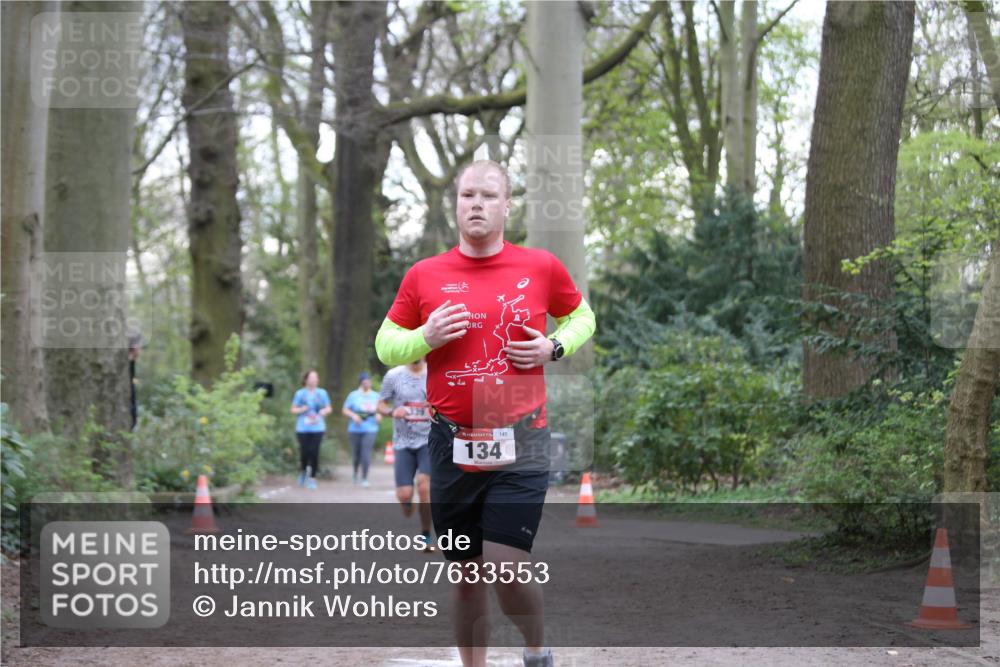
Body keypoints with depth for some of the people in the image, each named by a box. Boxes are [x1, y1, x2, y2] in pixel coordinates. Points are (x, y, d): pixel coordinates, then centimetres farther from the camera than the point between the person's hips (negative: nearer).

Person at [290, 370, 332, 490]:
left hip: (317, 428, 0)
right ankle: (304, 471, 28)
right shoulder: (300, 393, 5)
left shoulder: (322, 393, 8)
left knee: (314, 452, -9)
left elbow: (329, 408, 14)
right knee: (304, 452, -3)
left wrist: (324, 411, -8)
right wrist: (302, 409, -11)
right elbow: (293, 409, 9)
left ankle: (312, 478, -1)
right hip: (303, 428, 0)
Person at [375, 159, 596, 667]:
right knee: (467, 575, 9)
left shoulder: (541, 267, 2)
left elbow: (581, 316, 18)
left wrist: (554, 347, -2)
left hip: (520, 441, -2)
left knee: (507, 567, -11)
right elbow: (386, 345, 11)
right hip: (452, 446, 2)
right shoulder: (424, 275, 3)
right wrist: (427, 337, -9)